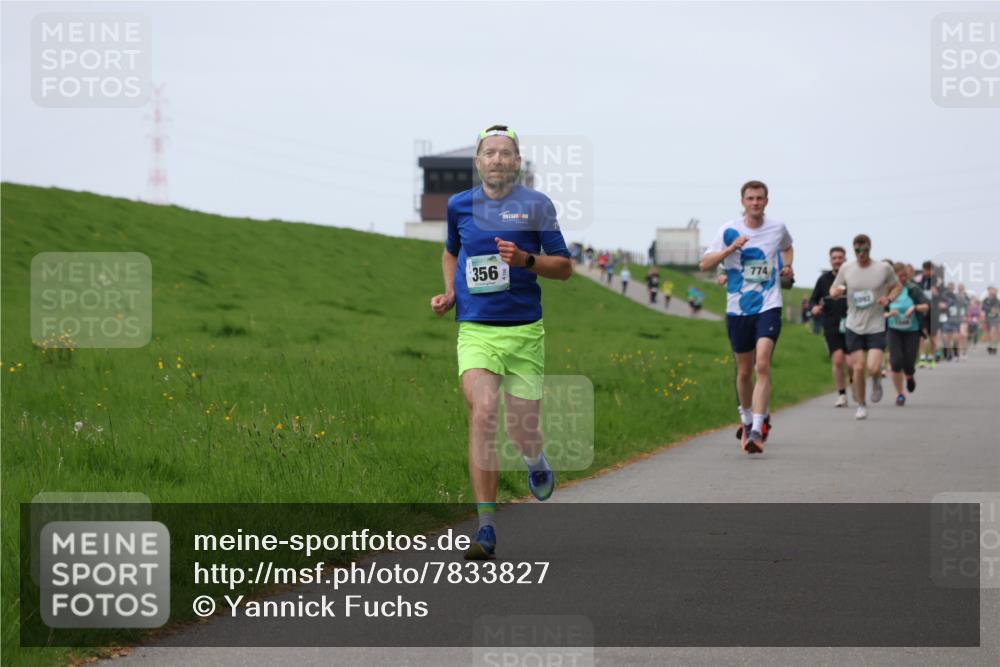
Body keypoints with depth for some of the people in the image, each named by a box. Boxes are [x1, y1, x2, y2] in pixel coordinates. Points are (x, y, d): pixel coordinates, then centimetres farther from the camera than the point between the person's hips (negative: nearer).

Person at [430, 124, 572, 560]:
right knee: (482, 414, -19)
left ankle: (535, 461, 44)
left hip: (524, 331, 0)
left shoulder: (536, 205, 0)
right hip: (475, 330, 1)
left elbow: (564, 267, 3)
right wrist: (449, 292, 9)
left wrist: (525, 260, -14)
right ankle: (486, 528, -19)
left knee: (522, 432, 2)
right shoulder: (459, 206, 7)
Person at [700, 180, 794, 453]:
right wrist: (730, 249, -21)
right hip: (738, 309, 1)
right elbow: (704, 264, -7)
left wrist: (787, 266, 7)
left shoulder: (777, 228, 3)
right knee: (744, 371, 11)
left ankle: (756, 431, -22)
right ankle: (746, 420, 36)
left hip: (768, 307, -1)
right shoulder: (729, 231, -2)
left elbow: (787, 247, 27)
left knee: (762, 365, -19)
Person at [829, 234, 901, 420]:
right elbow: (834, 289, 13)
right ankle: (861, 406, 18)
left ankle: (877, 381, 23)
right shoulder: (846, 269, 0)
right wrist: (835, 291, -12)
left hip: (876, 326, -2)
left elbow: (897, 286, 11)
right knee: (858, 367, 0)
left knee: (873, 367, -15)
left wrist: (889, 298, -10)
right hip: (854, 326, 2)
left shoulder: (884, 269, -5)